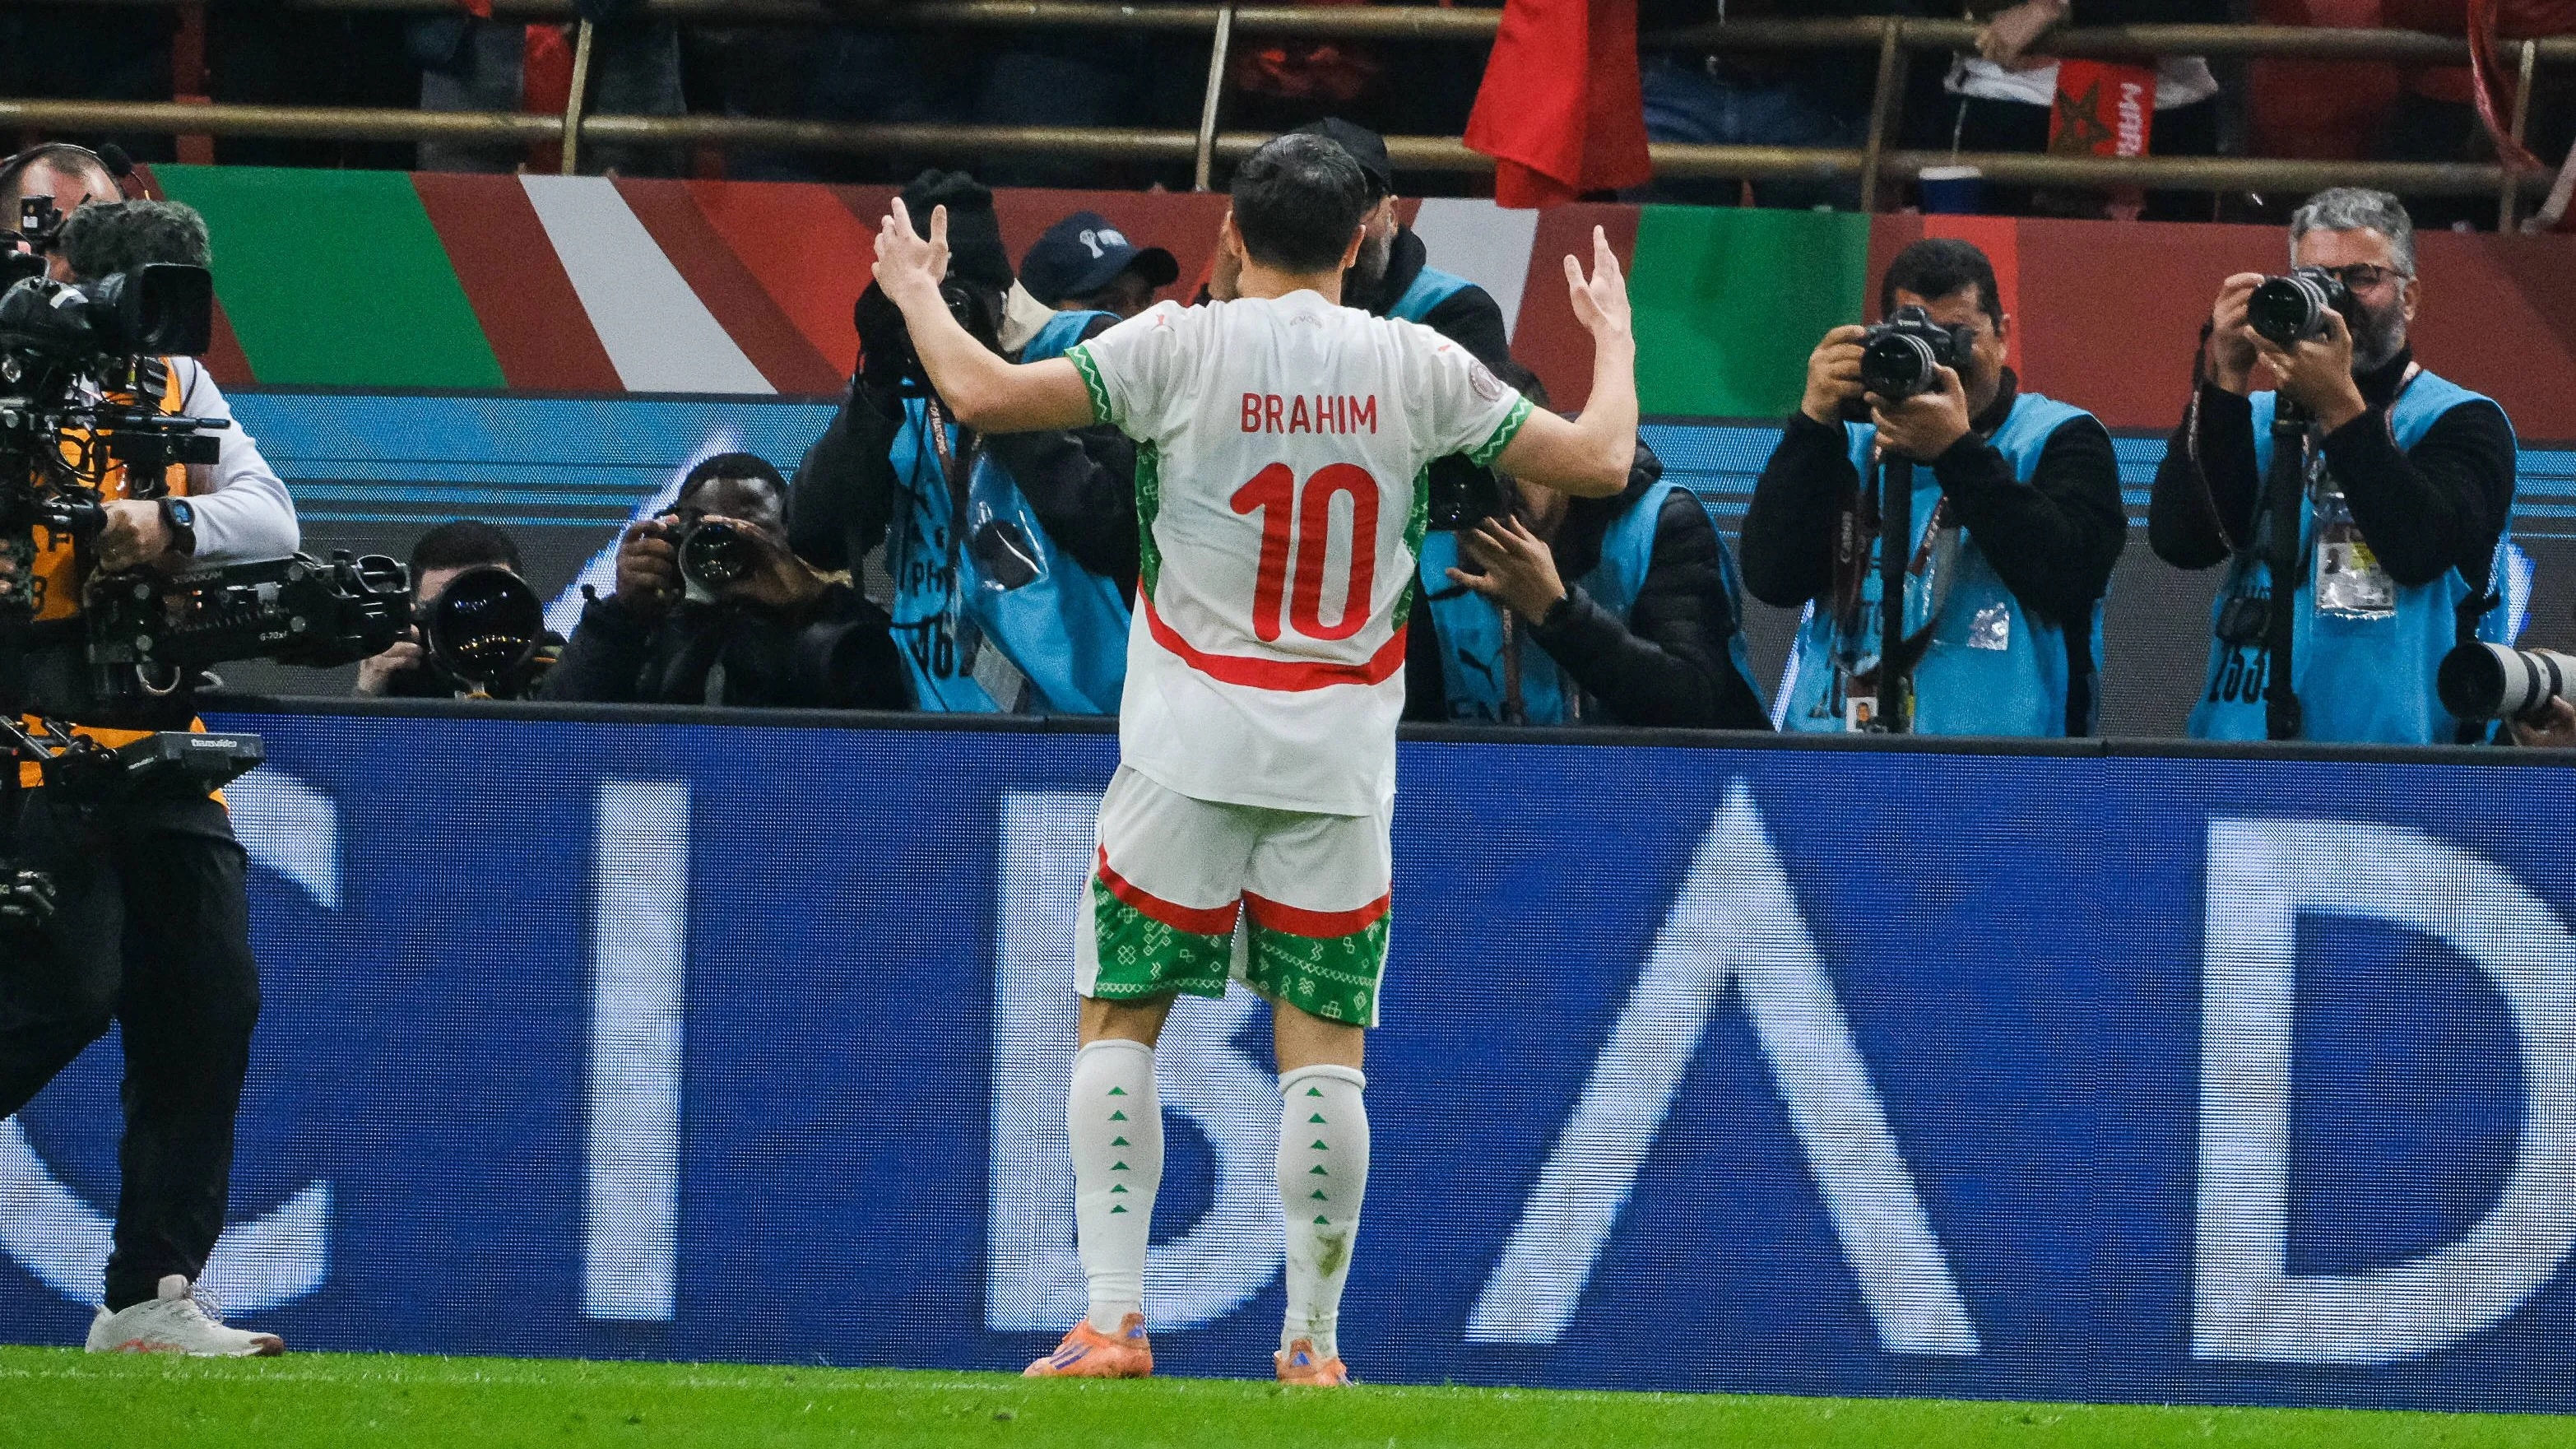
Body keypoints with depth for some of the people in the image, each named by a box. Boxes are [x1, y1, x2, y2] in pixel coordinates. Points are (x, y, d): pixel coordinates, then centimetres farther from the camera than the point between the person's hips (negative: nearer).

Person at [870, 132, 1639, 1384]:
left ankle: (1113, 1317, -3)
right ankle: (1311, 1341, 3)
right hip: (1340, 762, 2)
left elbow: (983, 393, -9)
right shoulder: (1416, 366, 1)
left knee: (1118, 1020, 6)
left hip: (1190, 746, -2)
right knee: (1322, 1048, 4)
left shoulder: (1181, 347, -5)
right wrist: (1613, 338, 27)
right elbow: (1601, 461, 8)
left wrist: (915, 292, 10)